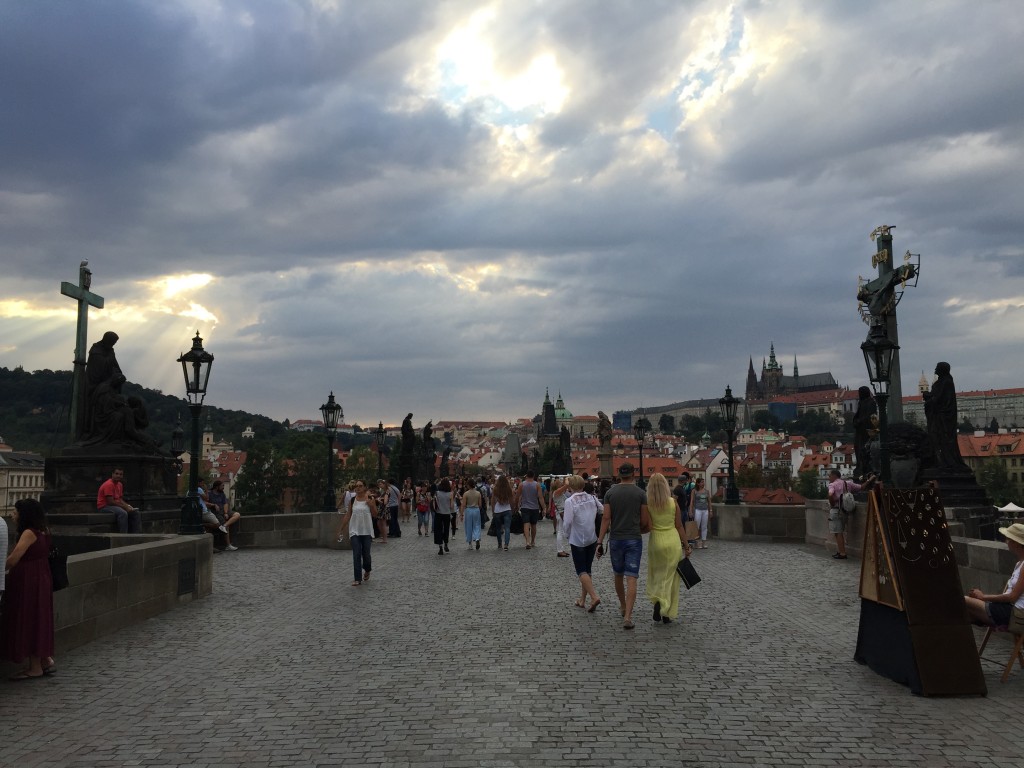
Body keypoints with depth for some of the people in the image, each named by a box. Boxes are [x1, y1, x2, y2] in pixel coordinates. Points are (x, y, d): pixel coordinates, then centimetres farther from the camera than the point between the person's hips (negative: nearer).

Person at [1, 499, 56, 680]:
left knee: (29, 622, 1)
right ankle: (46, 660, 20)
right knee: (38, 621, 15)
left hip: (28, 583, -9)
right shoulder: (42, 531, 9)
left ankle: (35, 668, 9)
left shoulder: (29, 533, -17)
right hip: (40, 581, 9)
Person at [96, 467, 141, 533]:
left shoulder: (120, 484, 11)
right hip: (104, 506, -9)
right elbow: (110, 501, -22)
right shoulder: (109, 484, -18)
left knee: (136, 513, 0)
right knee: (123, 513, -35)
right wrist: (125, 507, -19)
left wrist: (128, 505, -5)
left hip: (116, 506, 9)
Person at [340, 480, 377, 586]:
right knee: (356, 555, -5)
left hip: (367, 531, -1)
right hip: (355, 531, 1)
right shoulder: (352, 500, 3)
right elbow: (348, 515, 6)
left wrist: (371, 505, -15)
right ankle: (357, 578, 0)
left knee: (366, 554, 4)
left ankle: (367, 570, 35)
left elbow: (375, 515, 1)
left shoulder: (370, 499, -1)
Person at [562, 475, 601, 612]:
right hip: (592, 539, 6)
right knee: (587, 569, 15)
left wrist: (566, 535, 3)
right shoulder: (592, 498, 2)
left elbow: (567, 522, -15)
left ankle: (594, 597, -17)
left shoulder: (570, 501, -14)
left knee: (581, 571, 0)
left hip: (577, 540, -5)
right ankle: (582, 599, 22)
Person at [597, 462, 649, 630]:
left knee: (618, 575, 20)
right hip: (634, 540, -2)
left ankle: (623, 607, 37)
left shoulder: (610, 492, -1)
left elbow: (606, 518, -6)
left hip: (615, 539, 2)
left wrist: (600, 541, -4)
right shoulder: (640, 493, -4)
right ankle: (628, 616, -13)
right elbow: (645, 522, -2)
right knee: (631, 578, -4)